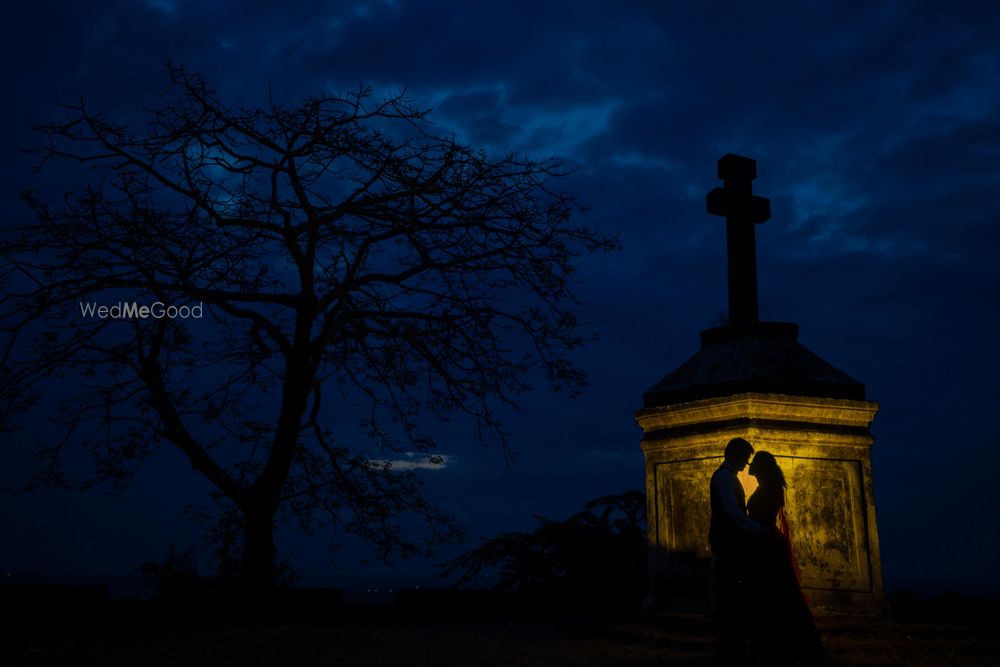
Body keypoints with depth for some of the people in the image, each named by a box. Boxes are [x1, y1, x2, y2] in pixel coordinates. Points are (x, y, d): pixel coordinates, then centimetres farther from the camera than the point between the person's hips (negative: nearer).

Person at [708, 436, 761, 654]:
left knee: (732, 589, 12)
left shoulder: (728, 476, 20)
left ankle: (733, 635, 18)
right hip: (727, 542, -10)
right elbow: (732, 511, -24)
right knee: (729, 589, -6)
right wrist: (760, 530, -26)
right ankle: (729, 639, -3)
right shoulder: (724, 476, -13)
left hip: (732, 541, 10)